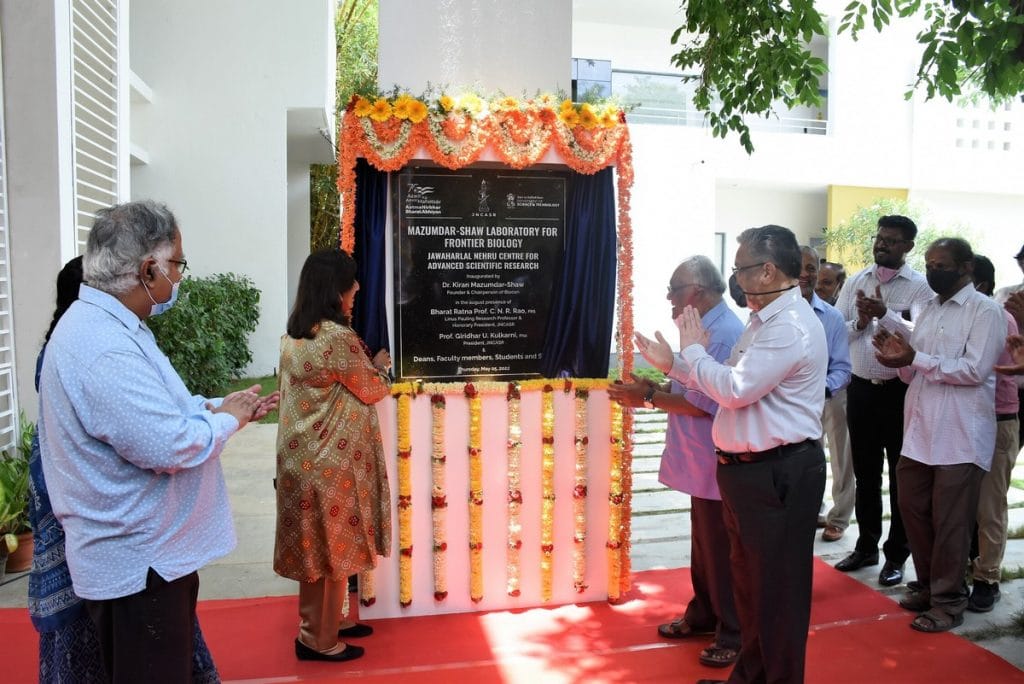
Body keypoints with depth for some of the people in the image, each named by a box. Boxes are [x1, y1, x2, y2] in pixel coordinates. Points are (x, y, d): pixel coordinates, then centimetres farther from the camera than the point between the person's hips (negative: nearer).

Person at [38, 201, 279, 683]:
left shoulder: (104, 326, 8)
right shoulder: (105, 349, -28)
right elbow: (172, 446, -31)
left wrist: (219, 406, 6)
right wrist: (227, 420, -13)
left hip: (141, 550, 10)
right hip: (139, 564, -10)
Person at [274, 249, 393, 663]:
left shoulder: (294, 335, 6)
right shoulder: (338, 337, -21)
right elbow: (371, 391, -9)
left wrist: (364, 364, 17)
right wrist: (379, 366, 10)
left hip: (304, 456, 9)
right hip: (331, 461, -9)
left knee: (317, 545, 20)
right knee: (332, 547, 6)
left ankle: (324, 622, 36)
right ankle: (319, 639, 20)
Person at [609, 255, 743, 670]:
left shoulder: (725, 334, -22)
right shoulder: (705, 329, 11)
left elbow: (703, 404, -26)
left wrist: (649, 397, -17)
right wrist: (653, 390, 1)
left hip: (717, 466, -10)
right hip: (700, 463, 10)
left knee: (723, 553, 4)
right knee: (703, 546, 22)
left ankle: (734, 635, 20)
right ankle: (702, 615, 37)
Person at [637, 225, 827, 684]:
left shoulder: (791, 326, -20)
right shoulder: (765, 321, 14)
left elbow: (736, 389, -25)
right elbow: (731, 384, 17)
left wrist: (693, 351, -10)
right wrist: (673, 365, 11)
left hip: (779, 473, -11)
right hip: (747, 469, 11)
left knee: (777, 585, 5)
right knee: (748, 578, 22)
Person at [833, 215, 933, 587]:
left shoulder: (920, 286, -7)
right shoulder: (855, 282, 5)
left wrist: (885, 314, -34)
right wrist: (859, 323, -19)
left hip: (901, 391, -4)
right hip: (861, 388, 4)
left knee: (902, 475, 8)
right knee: (865, 473, 16)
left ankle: (896, 555, 22)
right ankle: (866, 546, 31)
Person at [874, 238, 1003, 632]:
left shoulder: (985, 310, -6)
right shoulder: (928, 310, 15)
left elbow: (975, 369, -18)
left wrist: (915, 358, -21)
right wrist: (899, 358, -4)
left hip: (959, 435, -7)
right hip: (919, 430, 7)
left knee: (950, 522, 3)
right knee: (913, 510, 13)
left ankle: (948, 601, 18)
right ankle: (928, 586, 30)